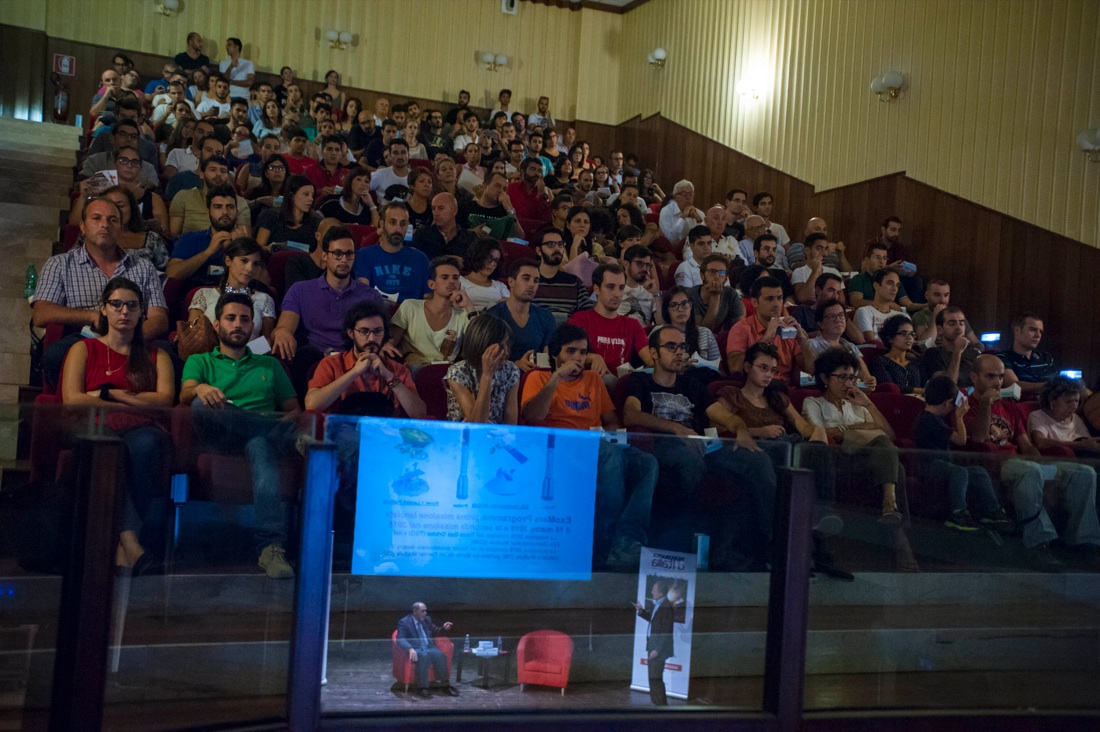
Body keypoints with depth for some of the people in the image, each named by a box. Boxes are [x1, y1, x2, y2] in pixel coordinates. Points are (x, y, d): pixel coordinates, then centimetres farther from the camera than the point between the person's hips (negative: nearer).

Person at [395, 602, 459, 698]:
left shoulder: (427, 619, 15)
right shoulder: (404, 622, -3)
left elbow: (435, 632, 27)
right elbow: (400, 639, -15)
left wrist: (443, 628, 4)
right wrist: (410, 649, -34)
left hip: (429, 648, 5)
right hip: (415, 650, -5)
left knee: (440, 655, -27)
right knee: (424, 656, -38)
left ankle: (444, 685, -18)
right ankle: (422, 688, -33)